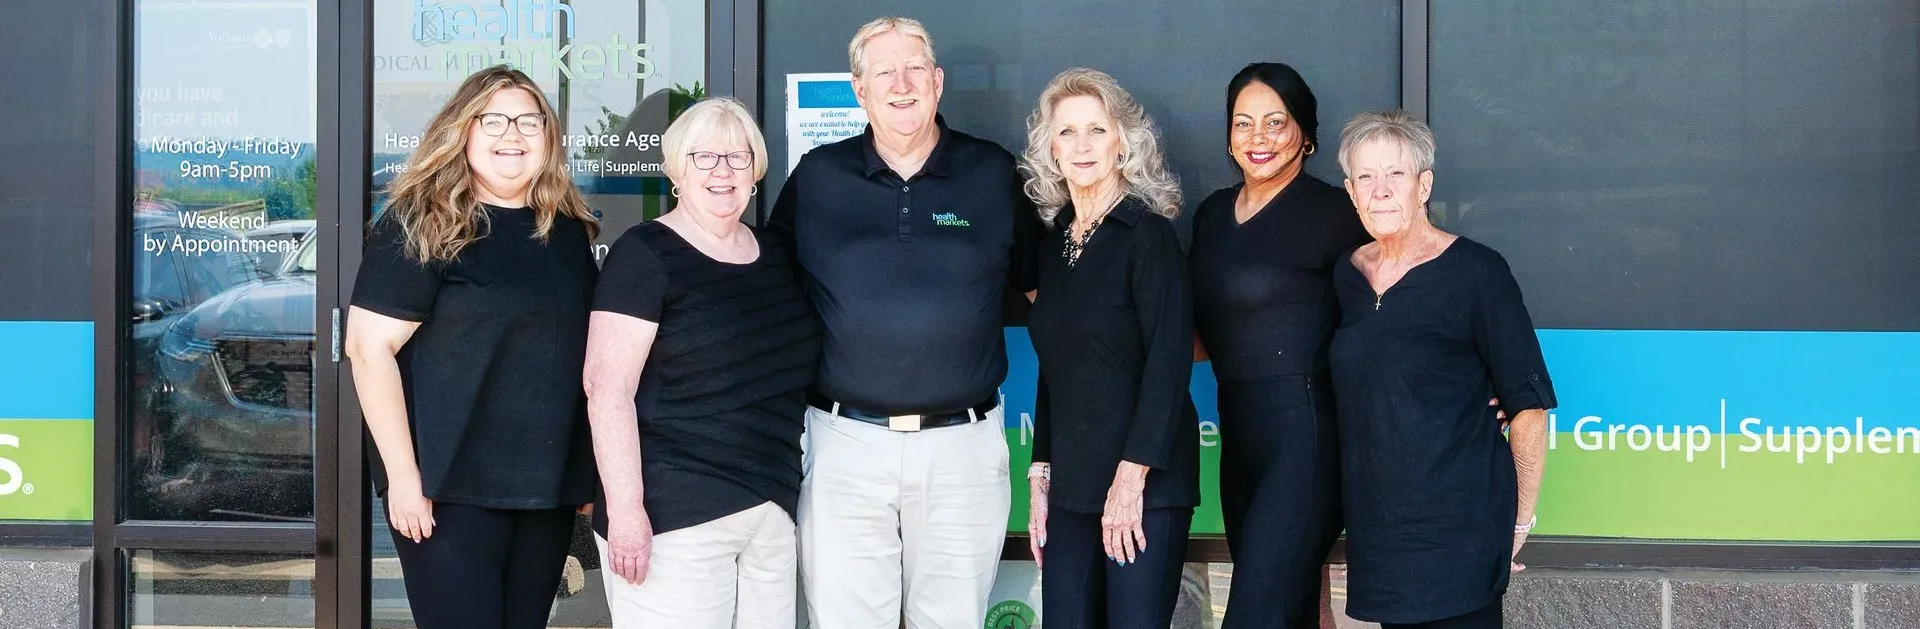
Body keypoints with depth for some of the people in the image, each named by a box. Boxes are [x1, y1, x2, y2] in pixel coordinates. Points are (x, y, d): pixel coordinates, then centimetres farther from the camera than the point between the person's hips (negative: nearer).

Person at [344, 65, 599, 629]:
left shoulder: (569, 229, 9)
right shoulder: (422, 227, -8)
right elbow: (369, 347, -13)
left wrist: (590, 471, 16)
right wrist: (404, 475, -17)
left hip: (551, 487, 6)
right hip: (451, 488, -6)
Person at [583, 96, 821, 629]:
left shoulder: (774, 255, 13)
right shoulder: (646, 254, -7)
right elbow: (608, 389, -13)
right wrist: (625, 510, -20)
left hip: (771, 514, 6)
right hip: (674, 518, -6)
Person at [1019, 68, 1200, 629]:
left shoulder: (1147, 233, -6)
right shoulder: (1055, 241, 12)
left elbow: (1170, 360, -13)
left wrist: (1132, 477, -18)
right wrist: (1040, 477, 11)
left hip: (1145, 482, -6)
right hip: (1072, 486, 6)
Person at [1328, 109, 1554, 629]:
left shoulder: (1475, 272, -7)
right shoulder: (1347, 275, 9)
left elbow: (1528, 405, -6)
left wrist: (1519, 521, -7)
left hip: (1461, 529, -5)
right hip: (1376, 528, 5)